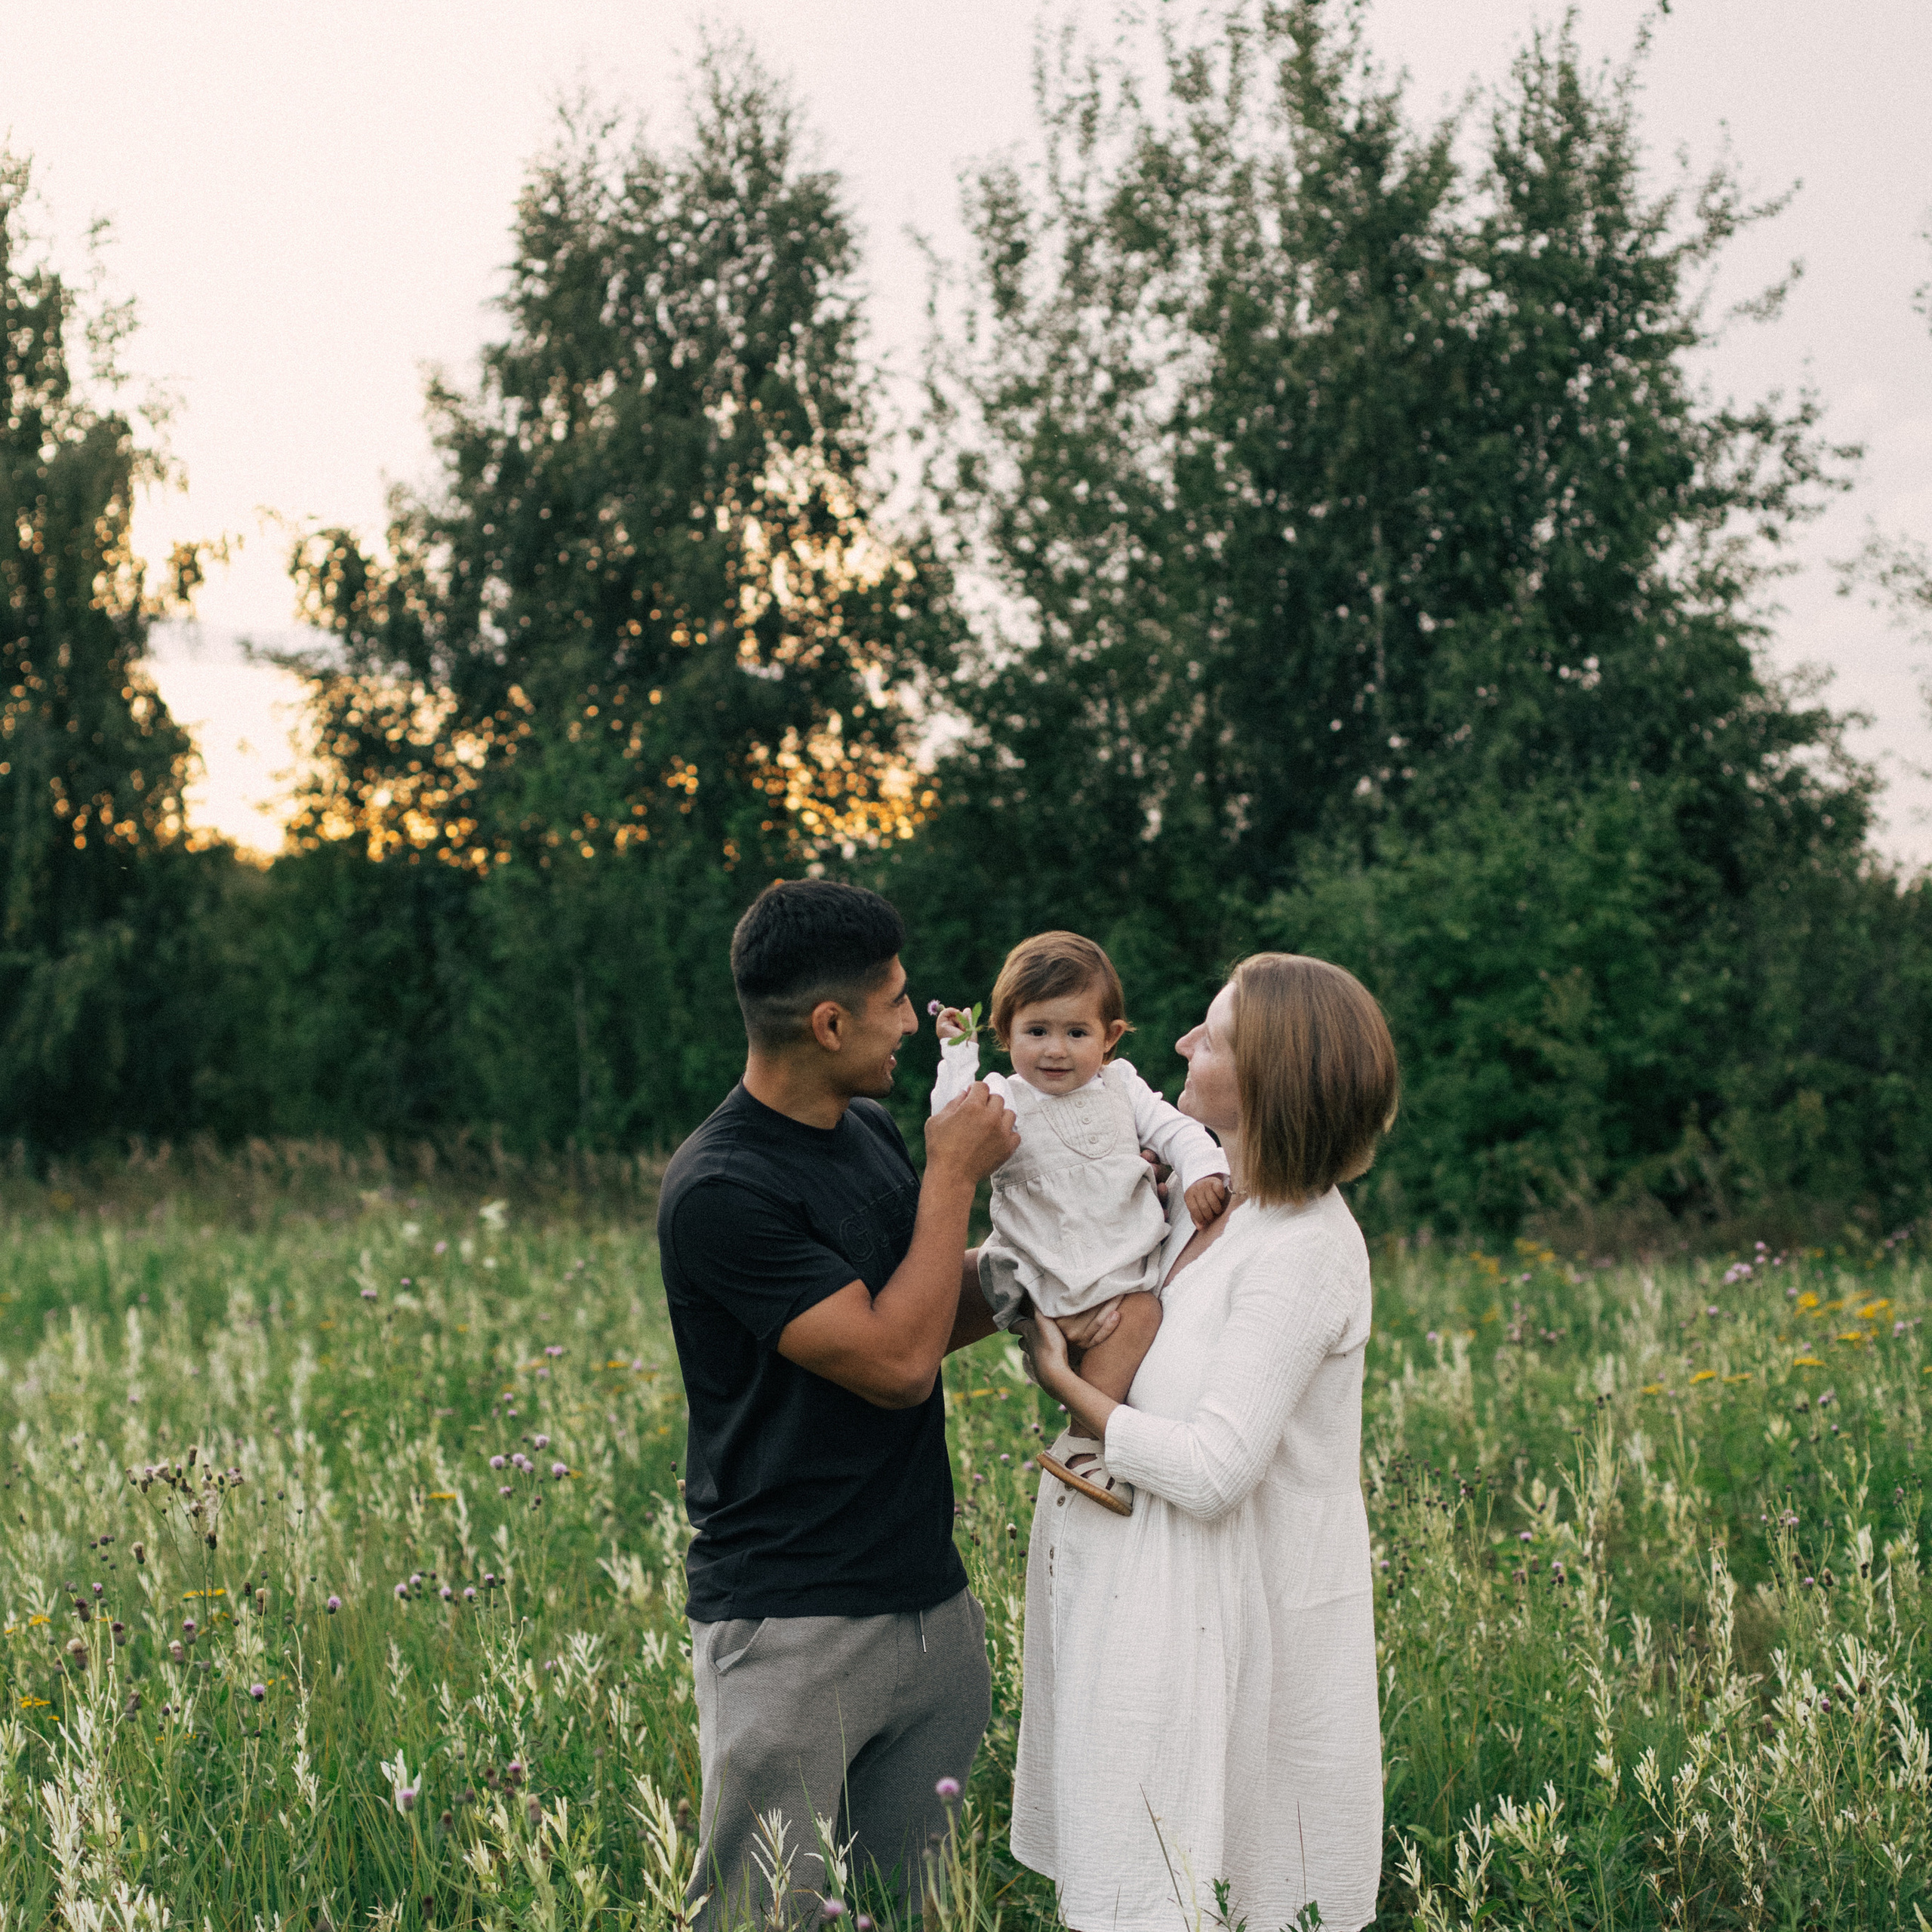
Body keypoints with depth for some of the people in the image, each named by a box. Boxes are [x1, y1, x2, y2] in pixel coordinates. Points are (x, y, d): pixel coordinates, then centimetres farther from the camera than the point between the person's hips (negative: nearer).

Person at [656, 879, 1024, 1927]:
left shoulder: (872, 1131, 9)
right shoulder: (719, 1191, -17)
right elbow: (895, 1361, -19)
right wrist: (952, 1178, -11)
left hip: (932, 1602, 8)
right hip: (793, 1631, -8)